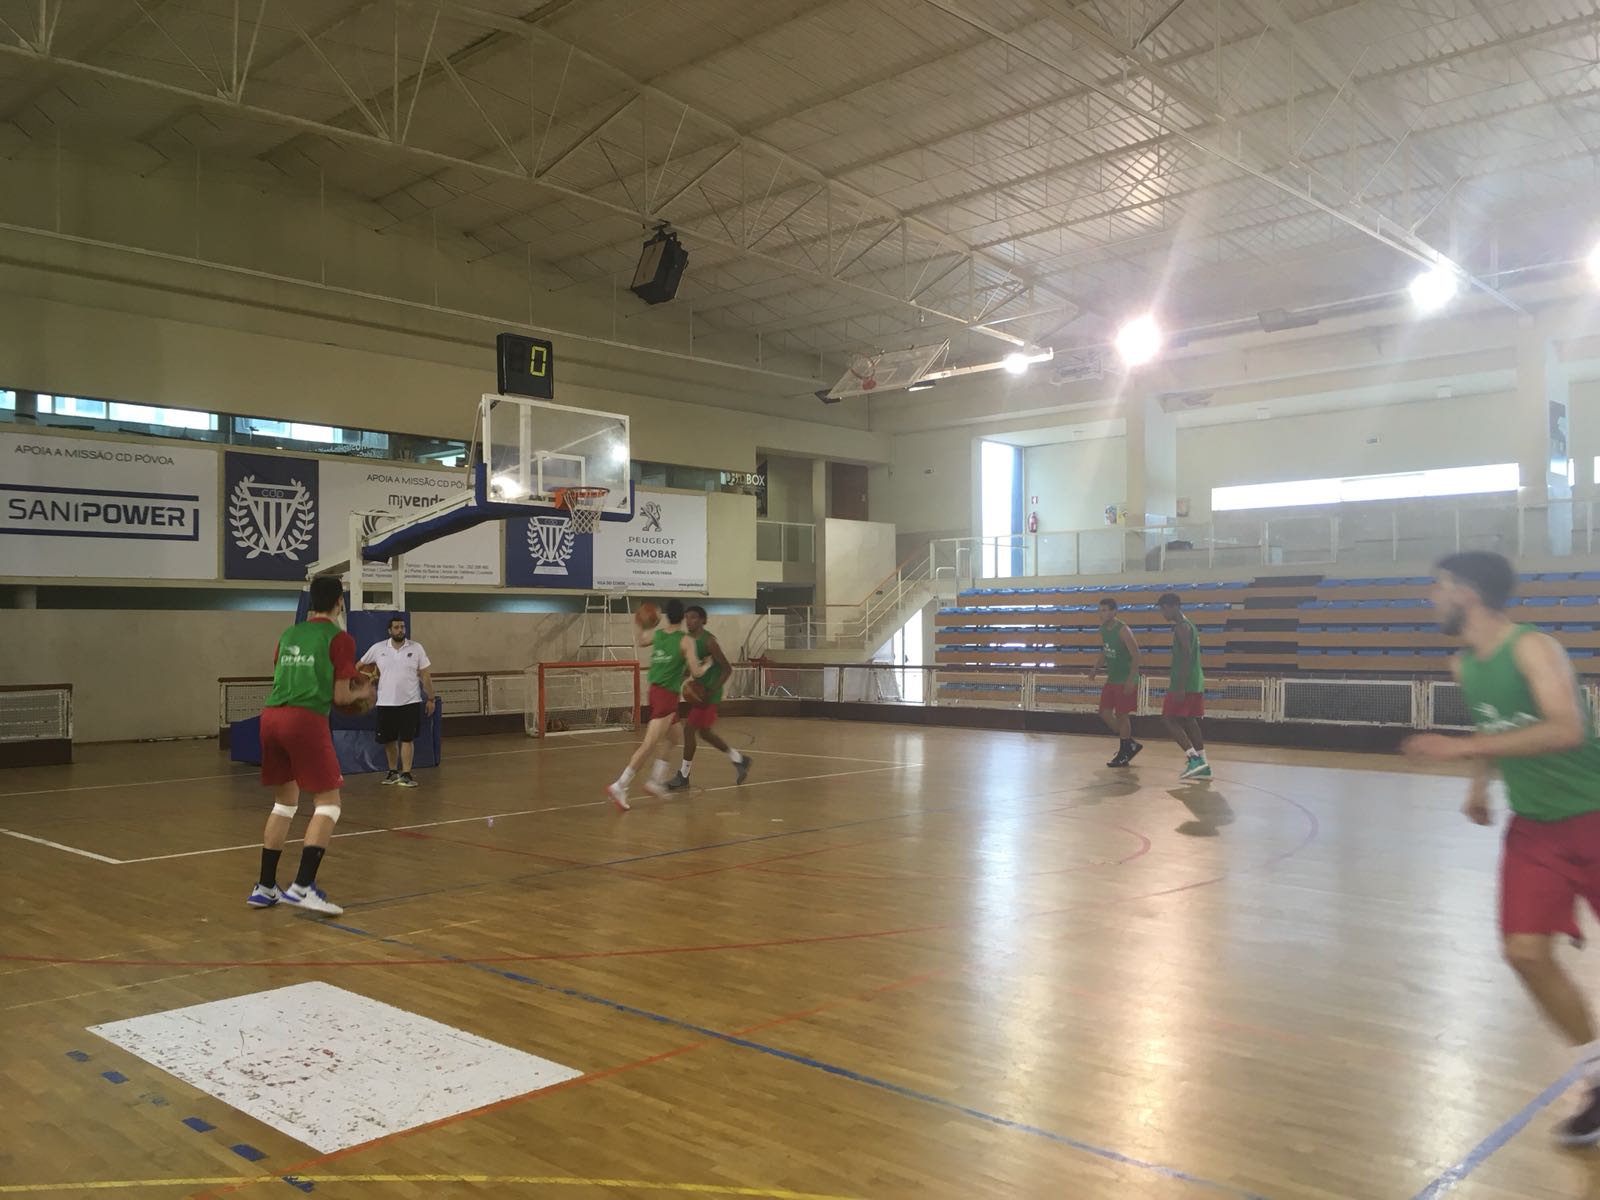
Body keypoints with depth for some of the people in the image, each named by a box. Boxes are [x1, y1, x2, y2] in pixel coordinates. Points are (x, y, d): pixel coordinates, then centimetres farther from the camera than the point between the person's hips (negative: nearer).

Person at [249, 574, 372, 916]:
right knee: (328, 802, 1)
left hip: (271, 717, 7)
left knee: (285, 801, 20)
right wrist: (362, 692, 20)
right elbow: (340, 697, 0)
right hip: (306, 720, -7)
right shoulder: (339, 638, 2)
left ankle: (264, 887, 22)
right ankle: (302, 887, -11)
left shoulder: (289, 634, 19)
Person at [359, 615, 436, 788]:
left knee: (407, 739, -4)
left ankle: (406, 774, 1)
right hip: (385, 703, 2)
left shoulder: (416, 648, -1)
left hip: (410, 702, -1)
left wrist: (430, 698, 1)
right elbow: (360, 665, 16)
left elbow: (425, 675, 2)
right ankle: (393, 772, 25)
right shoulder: (378, 648, 0)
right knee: (388, 740, 8)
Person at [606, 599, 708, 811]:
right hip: (667, 696, -8)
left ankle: (657, 781, 23)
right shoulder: (686, 641, -9)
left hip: (655, 691, 8)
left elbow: (641, 642, 31)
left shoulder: (655, 635, 8)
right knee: (650, 745, -10)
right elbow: (696, 672, -12)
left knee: (672, 739, 24)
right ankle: (619, 787, -15)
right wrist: (706, 666, 6)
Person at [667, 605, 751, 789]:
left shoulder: (709, 641, -17)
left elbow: (727, 669, -16)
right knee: (703, 732, 15)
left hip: (708, 693, -9)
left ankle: (683, 776, 5)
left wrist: (712, 690, -24)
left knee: (689, 729, -7)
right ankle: (739, 760, 28)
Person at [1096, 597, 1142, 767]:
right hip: (1112, 678, 8)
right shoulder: (1103, 629, 5)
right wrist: (1097, 666, 5)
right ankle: (1129, 744, 21)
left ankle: (1123, 753, 11)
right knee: (1104, 712, 6)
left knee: (1122, 715, -2)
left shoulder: (1123, 630, -19)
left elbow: (1136, 654, -21)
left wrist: (1131, 679, -25)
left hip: (1125, 680, -8)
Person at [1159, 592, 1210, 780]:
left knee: (1170, 719, -6)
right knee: (1189, 722, 12)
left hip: (1185, 685, -10)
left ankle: (1194, 758, -15)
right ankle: (1203, 766, 11)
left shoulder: (1182, 627, -13)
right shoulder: (1188, 625, 18)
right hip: (1195, 683, 10)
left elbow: (1186, 657, -21)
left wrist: (1180, 687, -24)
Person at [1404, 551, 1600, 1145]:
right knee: (1526, 951, -4)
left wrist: (1463, 748, -34)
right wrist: (1479, 784, 7)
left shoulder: (1532, 648, -20)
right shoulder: (1465, 664, 4)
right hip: (1534, 829, 6)